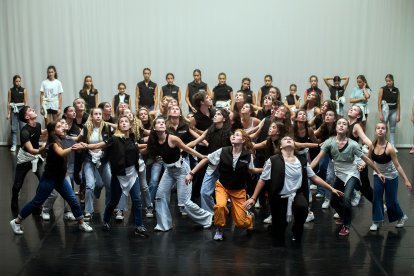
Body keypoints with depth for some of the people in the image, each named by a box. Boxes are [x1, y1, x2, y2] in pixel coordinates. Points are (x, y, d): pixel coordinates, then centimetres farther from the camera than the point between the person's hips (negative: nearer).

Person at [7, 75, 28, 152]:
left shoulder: (24, 90, 0)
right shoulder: (10, 90, 2)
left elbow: (26, 102, 1)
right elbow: (8, 102, 3)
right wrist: (8, 113, 0)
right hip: (14, 110, 1)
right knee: (14, 128, 1)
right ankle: (14, 145, 4)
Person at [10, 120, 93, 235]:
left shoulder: (62, 140, 8)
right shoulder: (53, 141, -17)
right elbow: (61, 153, -36)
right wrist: (72, 148, -51)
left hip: (60, 178, 8)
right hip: (49, 178, -8)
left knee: (73, 200, 4)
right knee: (37, 202, 0)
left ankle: (81, 223, 13)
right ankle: (16, 222, 15)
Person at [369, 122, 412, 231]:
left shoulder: (389, 148, -28)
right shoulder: (372, 145, -16)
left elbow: (397, 165, -23)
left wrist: (406, 180, -24)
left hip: (391, 176, -4)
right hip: (378, 175, 4)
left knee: (391, 201, 7)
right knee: (376, 198, -5)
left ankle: (402, 217, 35)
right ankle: (377, 221, 11)